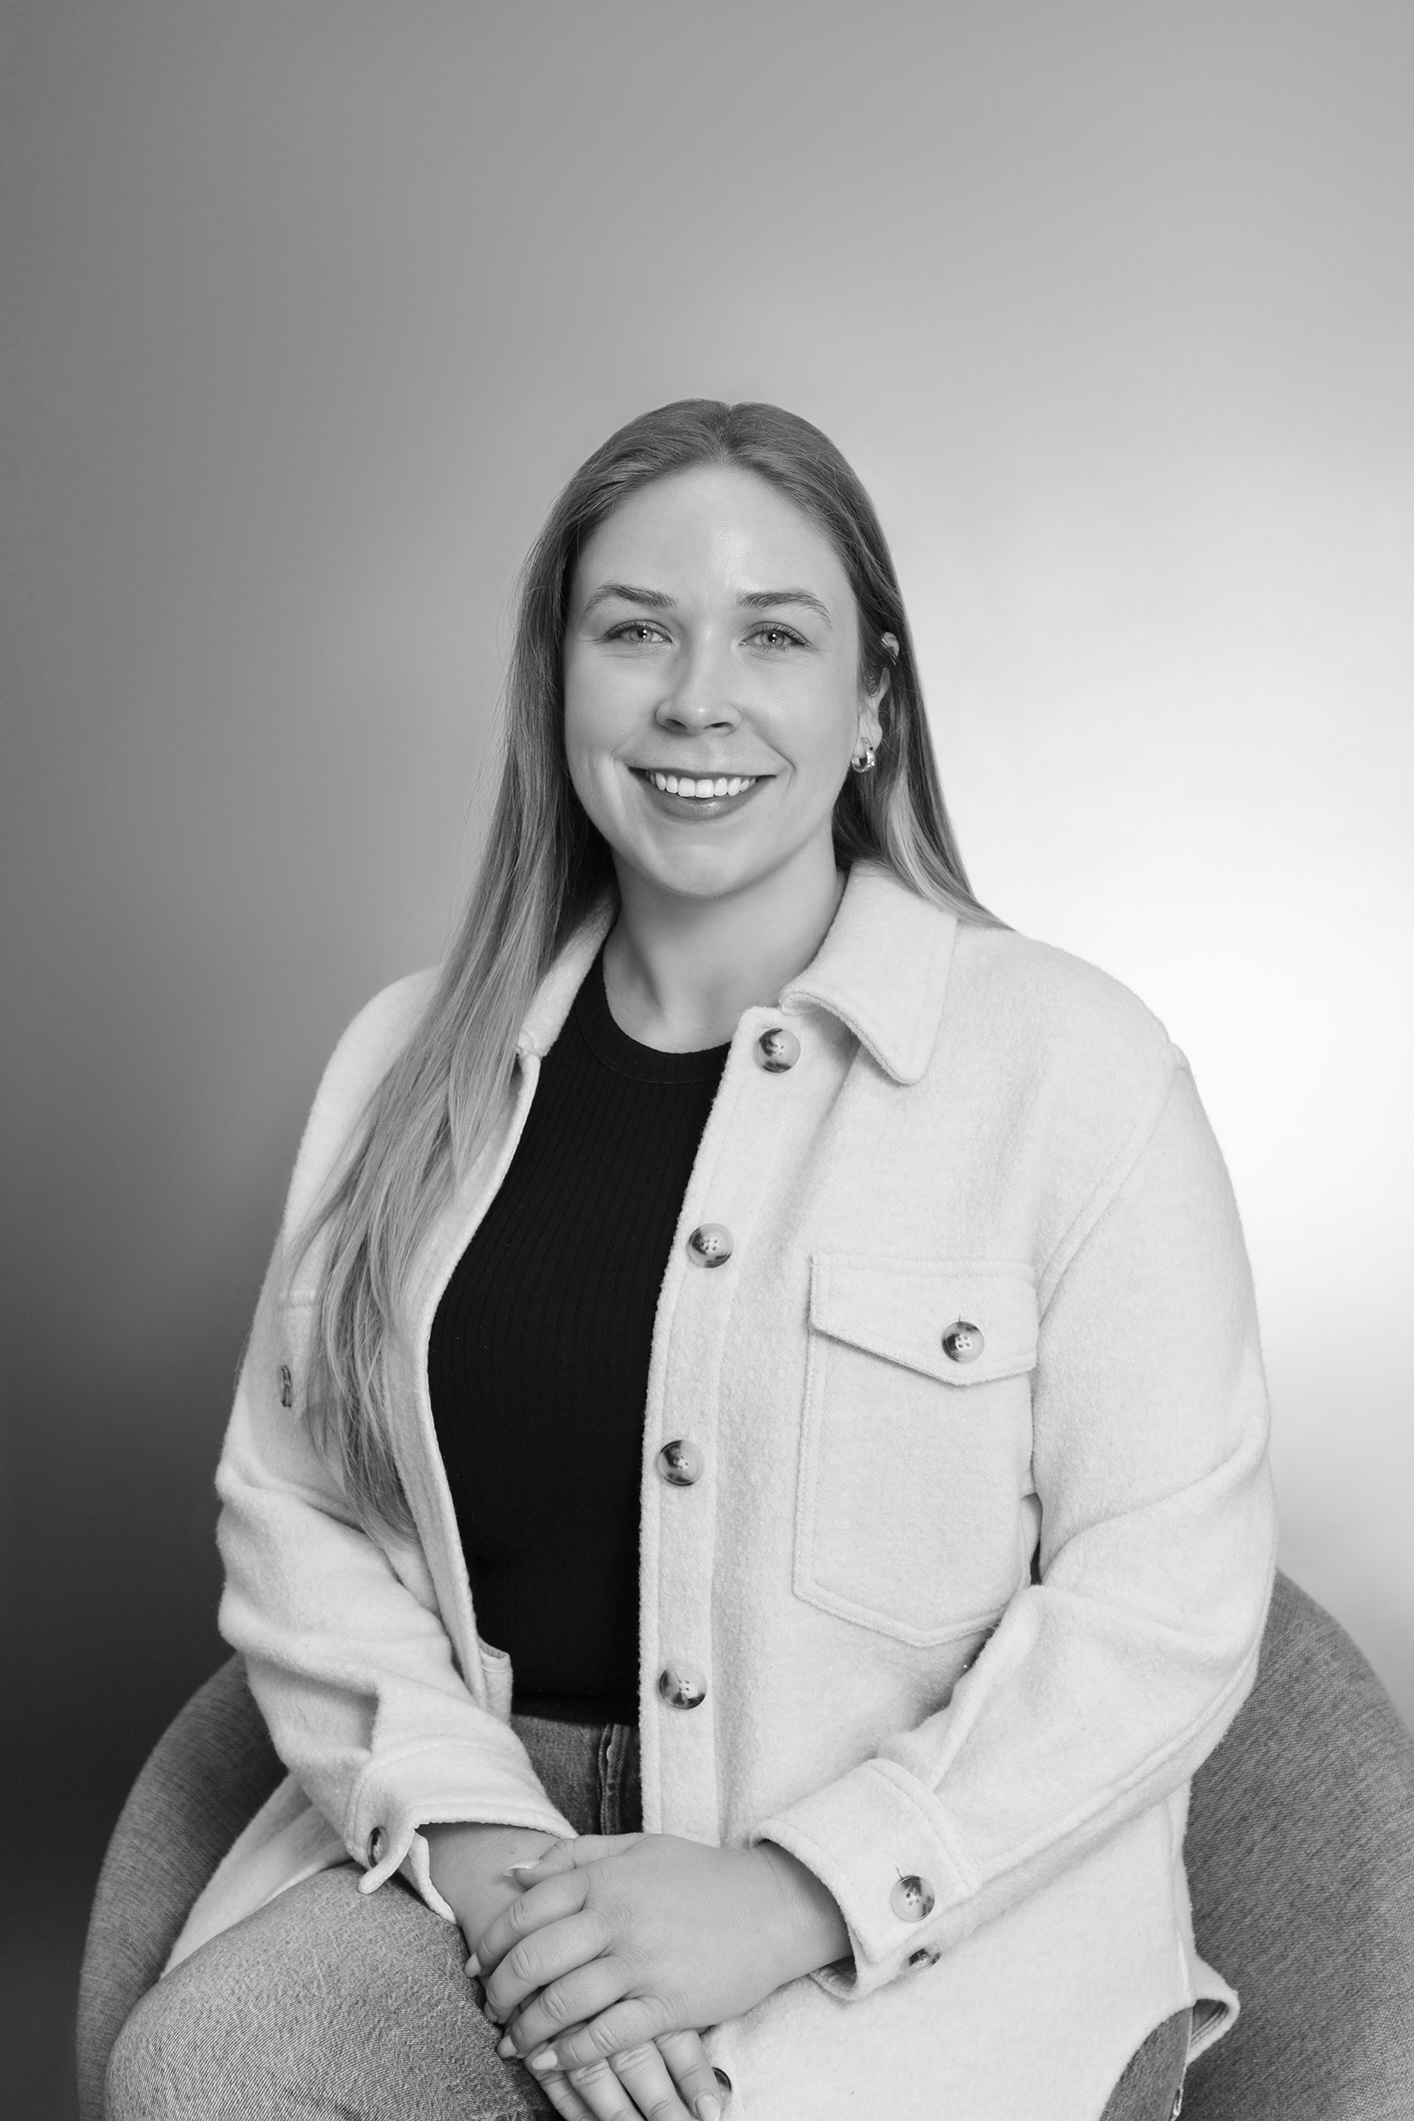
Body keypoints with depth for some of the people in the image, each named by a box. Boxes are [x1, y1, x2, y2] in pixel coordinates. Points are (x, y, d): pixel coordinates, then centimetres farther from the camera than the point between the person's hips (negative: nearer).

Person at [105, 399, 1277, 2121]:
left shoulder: (1073, 1064, -6)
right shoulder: (412, 1060, 7)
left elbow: (1163, 1602, -9)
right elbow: (291, 1498, 5)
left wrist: (793, 1889, -16)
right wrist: (475, 1832, -10)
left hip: (927, 1913, -2)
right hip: (481, 1839, 3)